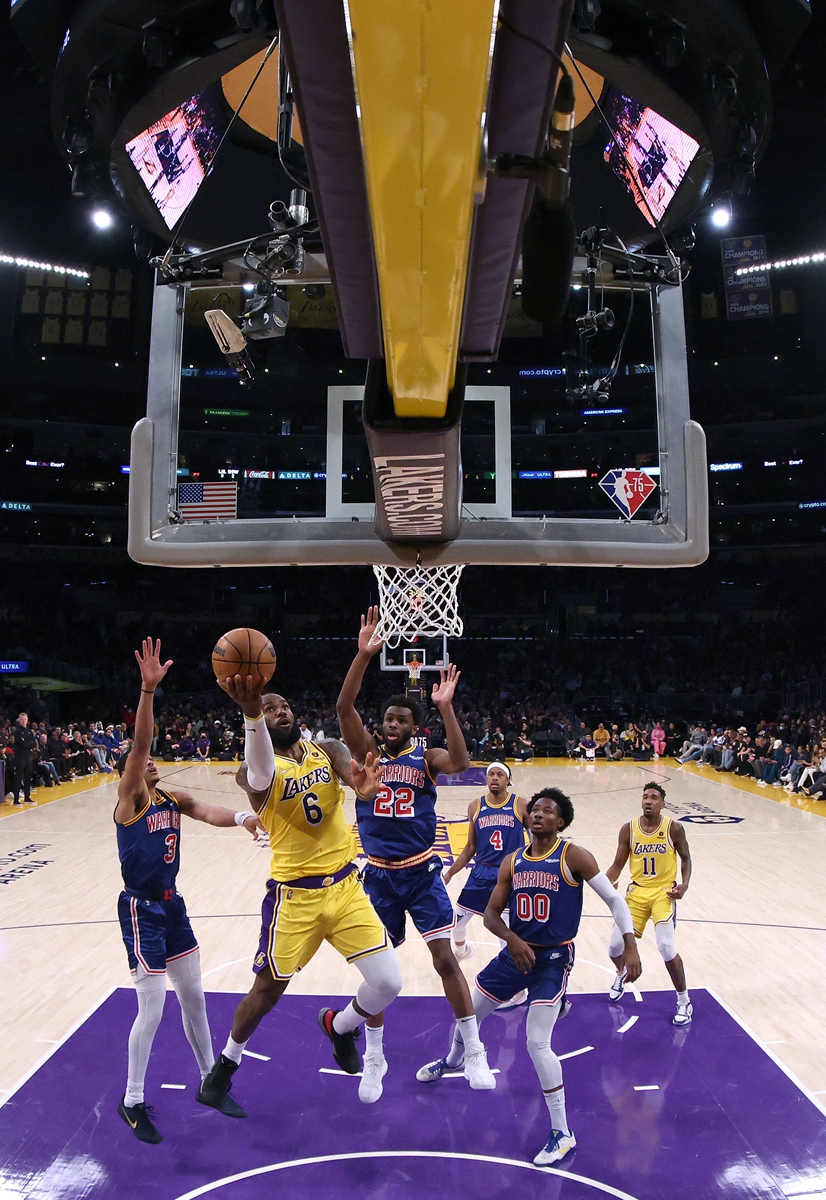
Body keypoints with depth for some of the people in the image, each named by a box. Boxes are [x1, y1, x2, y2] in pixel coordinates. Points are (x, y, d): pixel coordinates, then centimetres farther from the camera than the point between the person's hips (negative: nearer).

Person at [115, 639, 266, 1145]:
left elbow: (206, 811, -14)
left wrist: (240, 816, -38)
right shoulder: (131, 798, -13)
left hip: (172, 905, 7)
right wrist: (148, 688, -43)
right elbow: (138, 743, -29)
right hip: (141, 910, -7)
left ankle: (210, 1081, 32)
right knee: (152, 1011, -2)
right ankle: (133, 1102, 19)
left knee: (195, 997, 15)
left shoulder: (172, 799, 5)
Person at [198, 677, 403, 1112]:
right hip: (294, 896, -3)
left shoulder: (327, 750, 2)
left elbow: (348, 768, -21)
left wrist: (364, 785, -49)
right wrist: (251, 713, -61)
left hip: (345, 886, 3)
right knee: (267, 990, 7)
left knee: (388, 983, -2)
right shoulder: (257, 771, -11)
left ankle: (339, 1026, 31)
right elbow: (261, 775, -39)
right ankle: (227, 1061, 38)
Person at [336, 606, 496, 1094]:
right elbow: (344, 707, -17)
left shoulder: (426, 758, -3)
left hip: (422, 873, -1)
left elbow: (461, 763, -26)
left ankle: (474, 1051, 15)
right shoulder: (368, 751, -2)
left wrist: (446, 706, -34)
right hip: (379, 875, 1)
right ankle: (374, 1057, 28)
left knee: (445, 957, -3)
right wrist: (364, 654, -28)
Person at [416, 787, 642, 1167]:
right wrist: (512, 939, -18)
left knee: (537, 1043, -13)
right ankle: (451, 1062, 53)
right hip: (516, 952, 6)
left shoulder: (573, 856, -14)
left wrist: (629, 946, -21)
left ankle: (562, 1134, 7)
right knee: (469, 1010, 20)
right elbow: (491, 914, 0)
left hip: (553, 959, -6)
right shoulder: (512, 862, -1)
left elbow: (614, 899, -12)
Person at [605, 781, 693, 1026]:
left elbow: (685, 858, 4)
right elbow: (618, 864, 2)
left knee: (666, 947, -19)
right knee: (615, 945, -1)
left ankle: (684, 1001, 5)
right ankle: (621, 975, 37)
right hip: (637, 891, 3)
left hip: (664, 892, -3)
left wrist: (684, 884, -12)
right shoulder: (629, 829, -4)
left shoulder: (673, 828, -9)